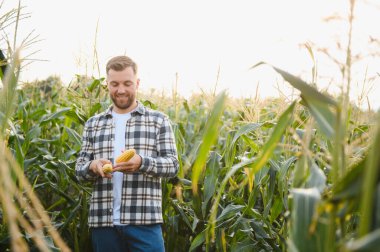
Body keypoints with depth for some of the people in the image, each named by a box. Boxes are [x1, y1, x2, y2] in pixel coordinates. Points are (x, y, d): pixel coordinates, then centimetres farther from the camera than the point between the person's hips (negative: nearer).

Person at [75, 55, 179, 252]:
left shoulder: (158, 120, 6)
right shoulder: (93, 124, 13)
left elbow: (172, 165, -1)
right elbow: (79, 169, 11)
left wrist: (141, 162, -21)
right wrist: (93, 166, -13)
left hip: (144, 220, -2)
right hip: (103, 221, 3)